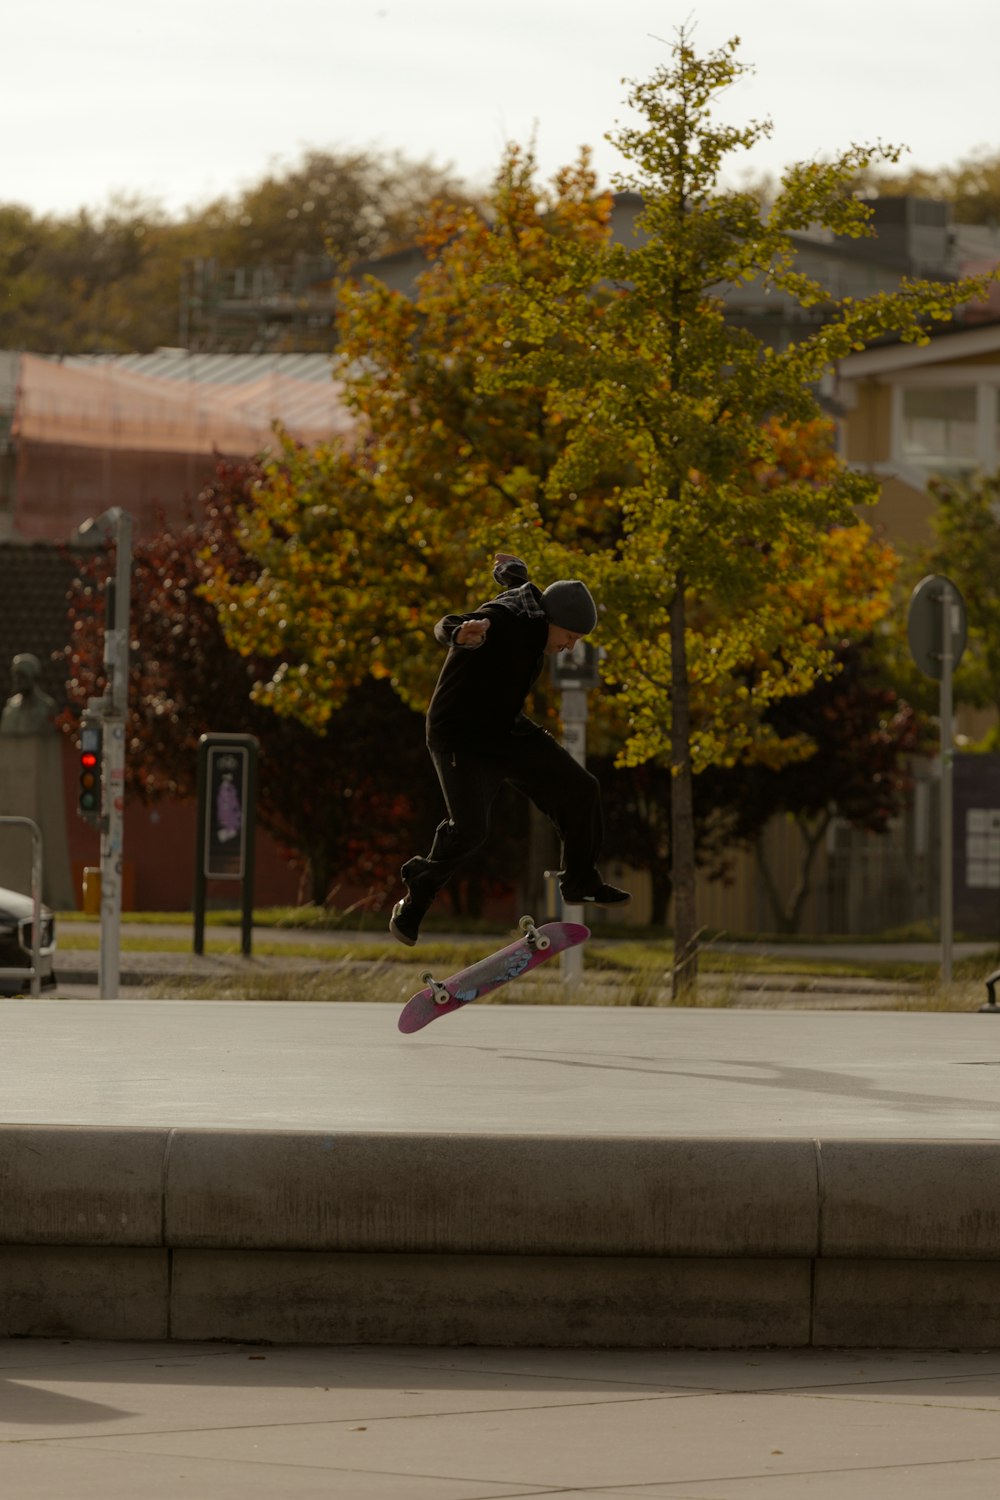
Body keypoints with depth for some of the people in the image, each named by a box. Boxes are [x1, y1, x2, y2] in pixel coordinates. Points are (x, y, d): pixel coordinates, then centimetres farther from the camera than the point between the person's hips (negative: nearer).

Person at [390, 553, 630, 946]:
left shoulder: (532, 602, -3)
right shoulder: (501, 620, -29)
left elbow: (515, 580, 22)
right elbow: (446, 627, -49)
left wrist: (510, 568, 46)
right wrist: (463, 634, -72)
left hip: (506, 730, 9)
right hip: (460, 737, -9)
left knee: (580, 788, 8)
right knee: (469, 828, -23)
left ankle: (580, 884, 26)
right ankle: (413, 905, -2)